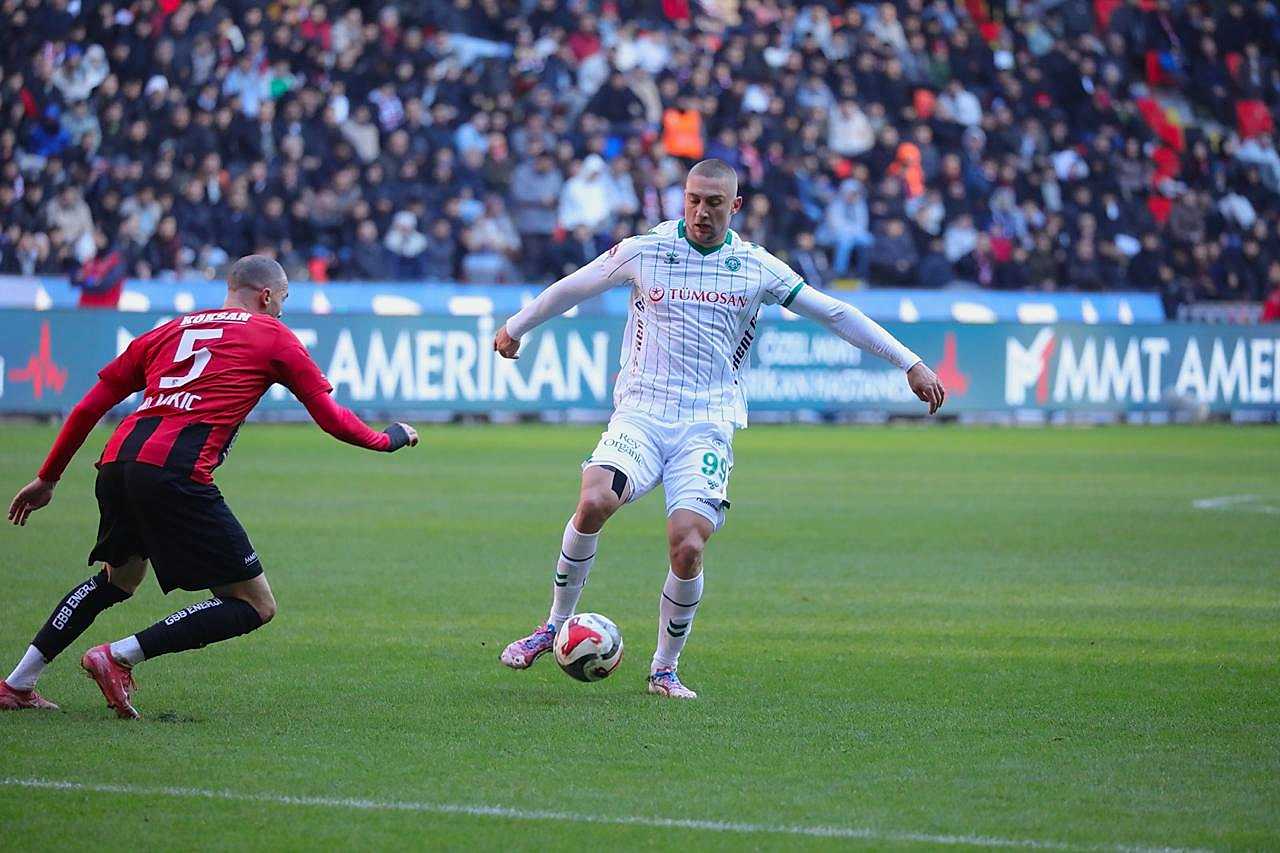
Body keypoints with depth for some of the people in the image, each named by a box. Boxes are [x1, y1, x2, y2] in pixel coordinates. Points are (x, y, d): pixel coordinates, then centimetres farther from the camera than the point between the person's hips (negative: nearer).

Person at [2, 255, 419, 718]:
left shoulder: (169, 330, 26)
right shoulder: (274, 337, 13)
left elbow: (89, 407, 25)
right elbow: (332, 419, 15)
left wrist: (47, 478, 33)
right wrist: (391, 437, 33)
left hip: (116, 463, 7)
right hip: (175, 474, -7)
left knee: (119, 578, 33)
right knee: (256, 606, 0)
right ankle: (117, 657, -8)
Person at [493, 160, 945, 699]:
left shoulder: (756, 268, 5)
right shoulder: (644, 251, 4)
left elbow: (834, 314, 10)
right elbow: (571, 288, 19)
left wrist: (910, 363, 9)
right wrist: (515, 328, 31)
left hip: (707, 427, 0)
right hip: (640, 414, 0)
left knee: (687, 549, -19)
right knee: (595, 501, -29)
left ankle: (665, 669, 4)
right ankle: (555, 625, -8)